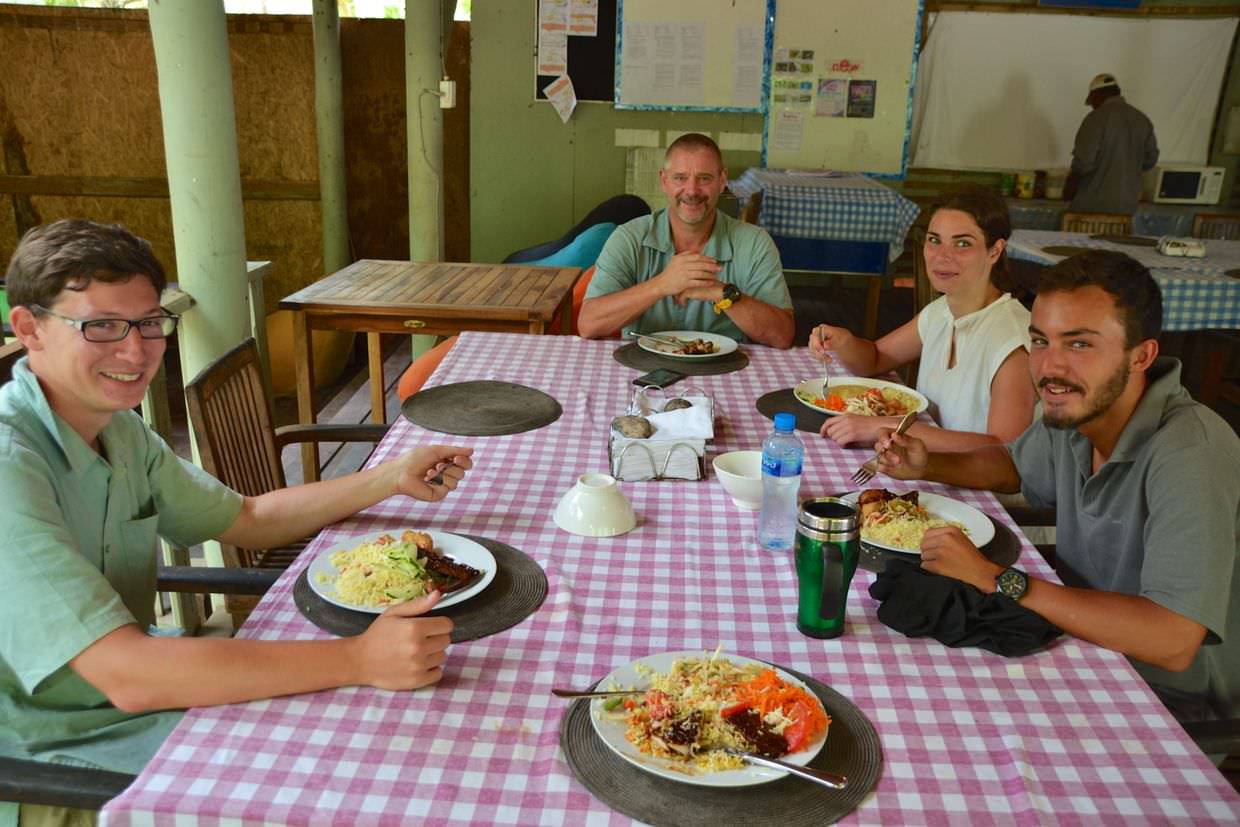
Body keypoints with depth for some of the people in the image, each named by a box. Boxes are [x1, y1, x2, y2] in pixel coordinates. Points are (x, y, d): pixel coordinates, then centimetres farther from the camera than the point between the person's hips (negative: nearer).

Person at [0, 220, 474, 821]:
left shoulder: (116, 427, 0)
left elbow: (248, 519, 9)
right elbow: (125, 674, -36)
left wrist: (392, 478, -3)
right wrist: (357, 660, -39)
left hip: (145, 685, 8)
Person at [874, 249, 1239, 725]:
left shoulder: (1190, 453, -29)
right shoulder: (1074, 410, -7)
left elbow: (1172, 641, -36)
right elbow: (1014, 464, 15)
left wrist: (997, 580, -31)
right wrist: (927, 467, -4)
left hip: (1175, 706, -6)